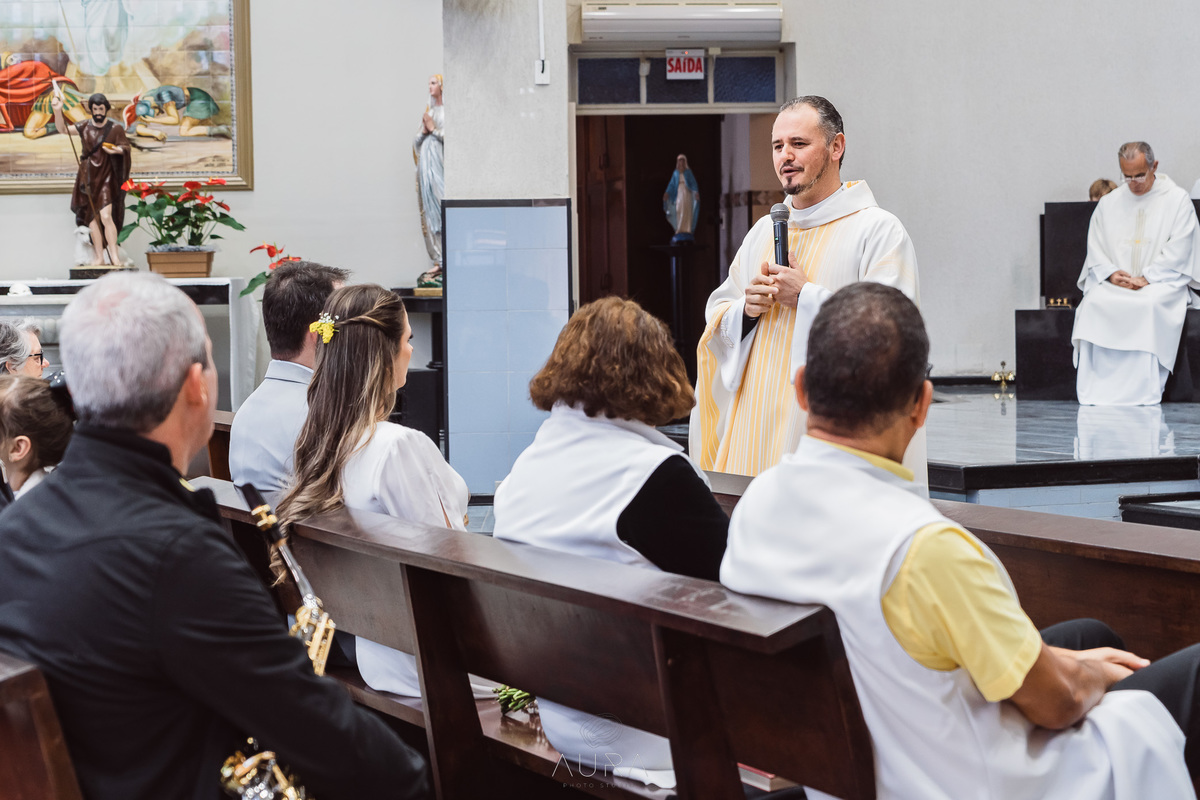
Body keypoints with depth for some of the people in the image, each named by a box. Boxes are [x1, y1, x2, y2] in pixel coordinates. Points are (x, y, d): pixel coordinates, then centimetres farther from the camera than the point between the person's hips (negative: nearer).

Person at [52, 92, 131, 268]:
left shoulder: (115, 129, 0)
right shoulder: (84, 127, 5)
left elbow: (125, 147, 5)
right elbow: (62, 128, -2)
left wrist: (117, 150, -18)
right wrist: (58, 111, -18)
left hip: (106, 178, -3)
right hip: (88, 178, 3)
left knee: (106, 216, -17)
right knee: (92, 219, 2)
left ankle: (115, 257, -14)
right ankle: (99, 258, 7)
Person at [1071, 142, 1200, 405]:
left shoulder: (1177, 200, 2)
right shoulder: (1109, 203, 14)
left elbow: (1177, 252, -5)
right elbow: (1095, 248, 11)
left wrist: (1145, 279, -14)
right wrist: (1111, 273, -8)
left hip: (1162, 282, -3)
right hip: (1113, 282, 3)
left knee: (1149, 305, -37)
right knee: (1095, 303, -29)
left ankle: (1143, 391, -33)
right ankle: (1097, 390, -28)